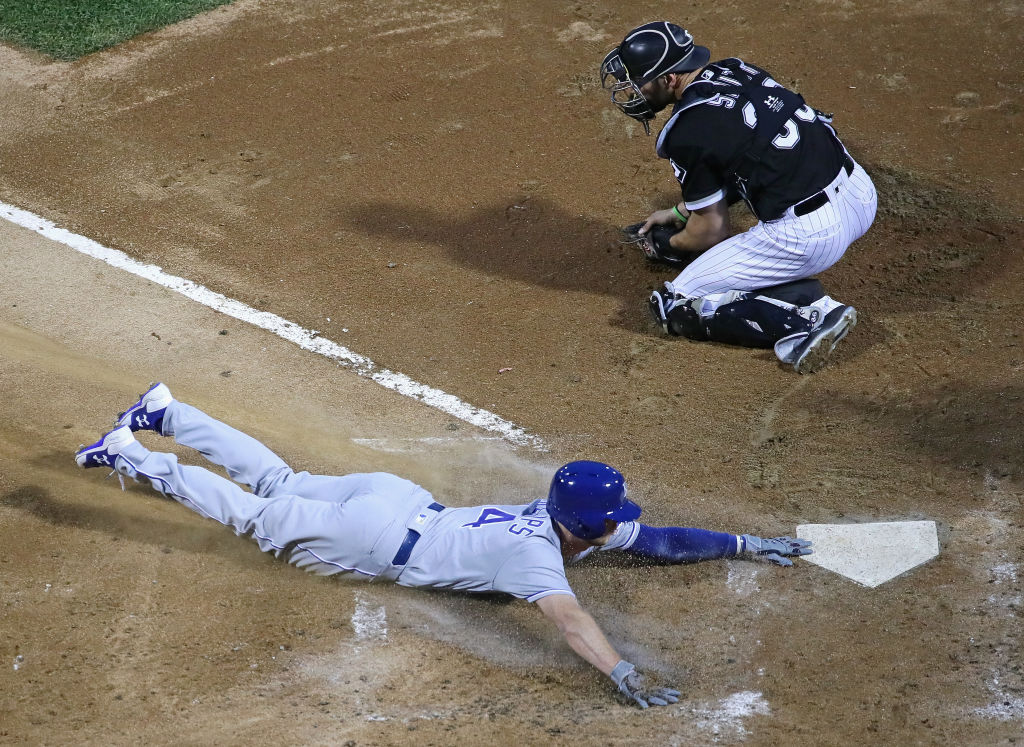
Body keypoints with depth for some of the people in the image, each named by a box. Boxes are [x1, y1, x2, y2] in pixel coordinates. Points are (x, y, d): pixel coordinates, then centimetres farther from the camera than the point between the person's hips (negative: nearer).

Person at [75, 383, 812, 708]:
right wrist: (623, 675, -57)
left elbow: (655, 541, 2)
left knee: (277, 481, 21)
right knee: (254, 514, 7)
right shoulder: (537, 554, -29)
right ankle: (129, 456, 16)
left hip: (397, 499, 7)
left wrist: (745, 543, -2)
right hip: (375, 540, -7)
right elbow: (568, 616, -47)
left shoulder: (566, 520, -5)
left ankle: (164, 413, 32)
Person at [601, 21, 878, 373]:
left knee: (680, 306, 7)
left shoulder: (686, 132, -11)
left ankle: (804, 323, -9)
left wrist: (667, 245, 21)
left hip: (808, 236, -7)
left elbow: (711, 232, 0)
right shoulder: (737, 70, 12)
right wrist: (678, 213, 32)